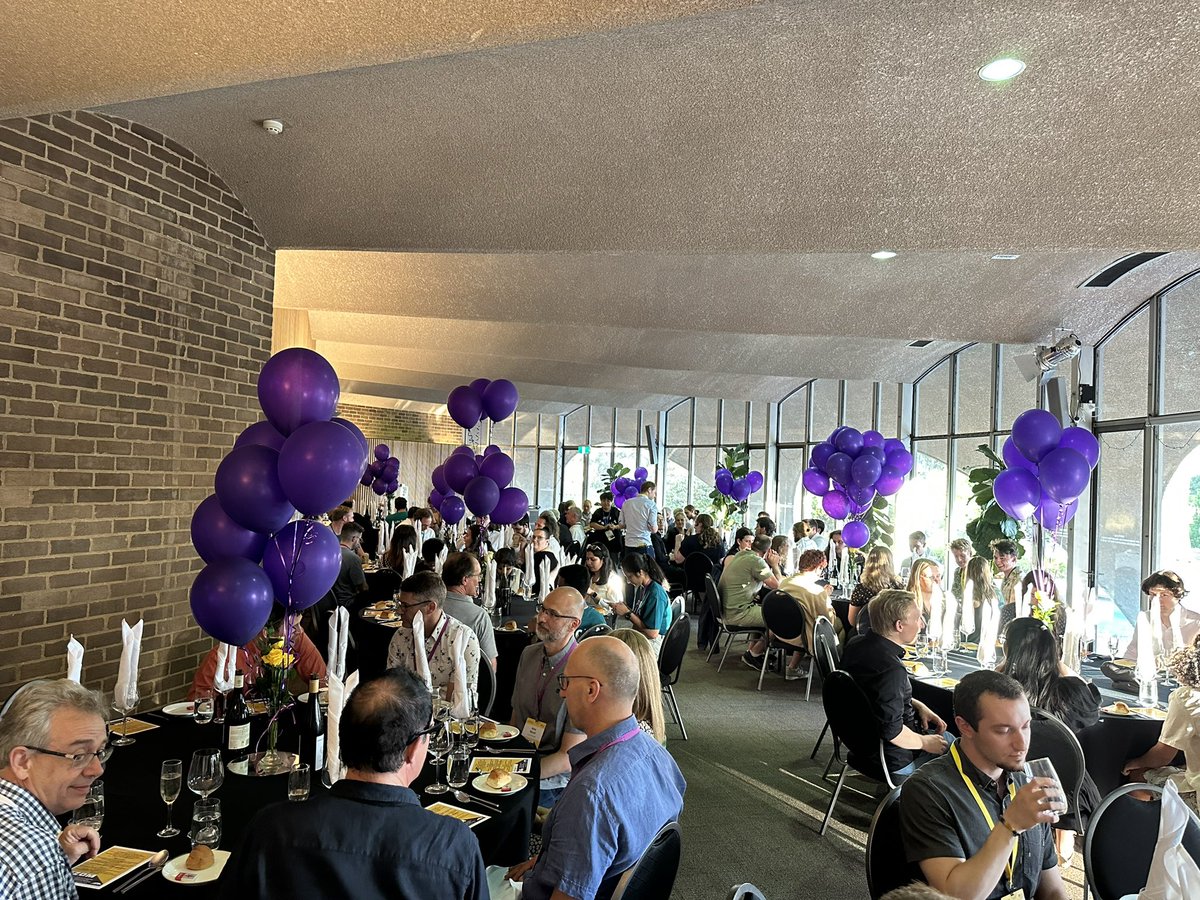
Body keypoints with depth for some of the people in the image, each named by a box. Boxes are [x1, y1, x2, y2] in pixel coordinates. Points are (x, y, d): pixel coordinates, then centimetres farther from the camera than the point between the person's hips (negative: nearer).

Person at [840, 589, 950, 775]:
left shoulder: (857, 644, -4)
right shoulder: (891, 670, -34)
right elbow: (891, 731, -31)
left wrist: (918, 706, 4)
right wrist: (925, 743, -13)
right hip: (896, 760, -9)